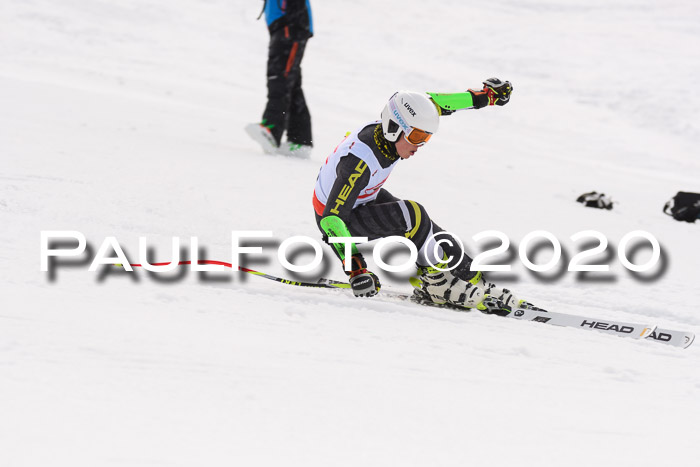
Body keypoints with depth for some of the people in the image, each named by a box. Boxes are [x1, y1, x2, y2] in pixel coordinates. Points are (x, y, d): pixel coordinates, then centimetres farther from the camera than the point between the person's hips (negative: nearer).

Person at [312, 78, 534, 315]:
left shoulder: (385, 130, -17)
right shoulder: (359, 162, -39)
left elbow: (430, 103, -2)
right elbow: (332, 218, -44)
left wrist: (485, 96, -1)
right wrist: (354, 266, -52)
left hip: (364, 197, 9)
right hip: (337, 216, -9)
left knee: (422, 227, -4)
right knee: (411, 216, -26)